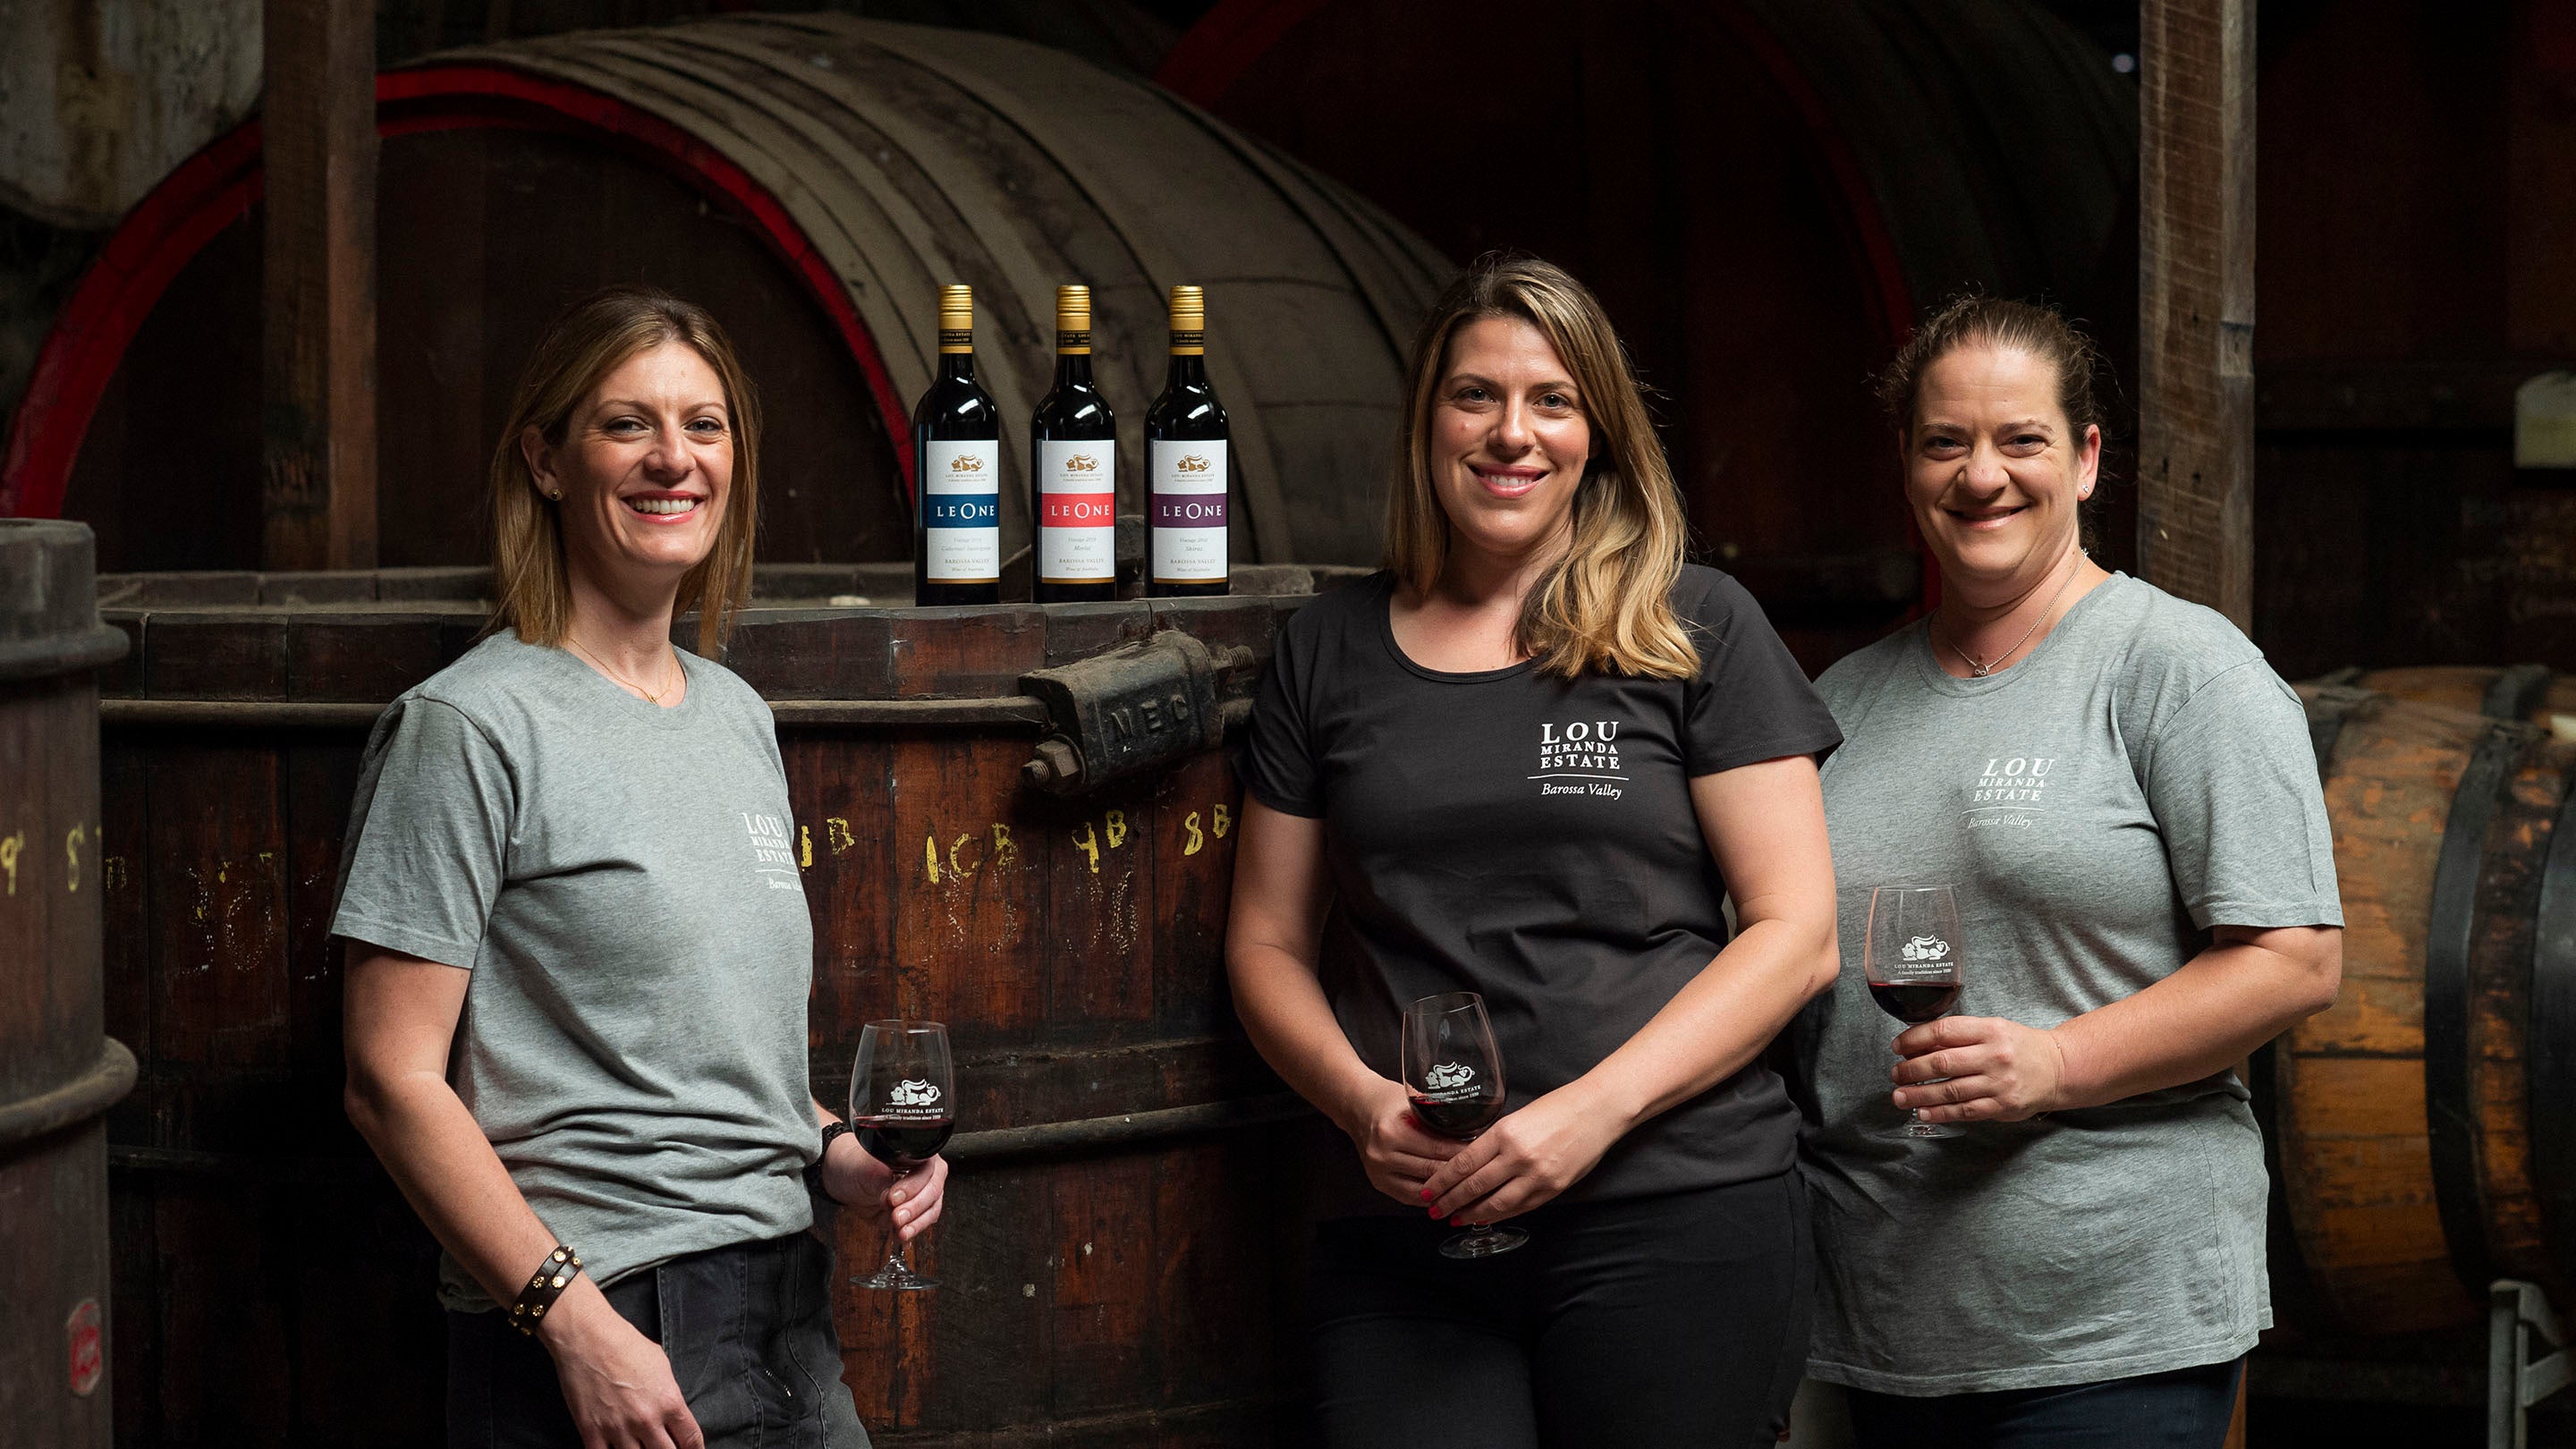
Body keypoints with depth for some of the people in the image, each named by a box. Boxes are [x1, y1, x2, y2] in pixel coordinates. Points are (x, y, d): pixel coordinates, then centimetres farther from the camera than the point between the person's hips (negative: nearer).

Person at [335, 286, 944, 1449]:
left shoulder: (737, 717, 13)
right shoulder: (472, 727, -9)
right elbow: (393, 1080, -14)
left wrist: (837, 1155, 5)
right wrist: (576, 1323, -21)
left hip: (784, 1311, 7)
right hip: (596, 1338, -7)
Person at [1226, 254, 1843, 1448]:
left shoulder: (1696, 632, 4)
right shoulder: (1331, 651, 13)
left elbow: (1796, 933, -1)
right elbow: (1268, 945, 15)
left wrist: (1593, 1111, -12)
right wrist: (1360, 1100, -6)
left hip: (1676, 1216, -2)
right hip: (1402, 1235, 2)